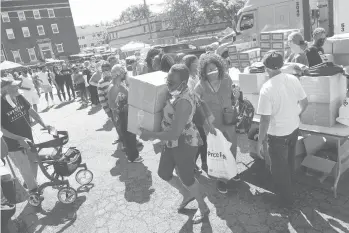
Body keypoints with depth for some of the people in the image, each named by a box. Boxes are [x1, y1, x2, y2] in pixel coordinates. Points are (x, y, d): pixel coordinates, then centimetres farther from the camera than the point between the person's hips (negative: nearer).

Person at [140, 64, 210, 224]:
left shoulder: (183, 102, -32)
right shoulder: (176, 93, -1)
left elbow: (174, 133, -33)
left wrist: (150, 135, -23)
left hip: (185, 143, -9)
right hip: (173, 143, 9)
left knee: (186, 177, 10)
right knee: (163, 173, 21)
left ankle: (203, 208, 38)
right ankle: (187, 195, 46)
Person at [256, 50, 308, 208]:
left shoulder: (267, 89, -26)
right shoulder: (293, 79, -8)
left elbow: (265, 120, -24)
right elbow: (305, 103, 3)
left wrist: (260, 142, -14)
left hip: (278, 134, -7)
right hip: (294, 129, 7)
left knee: (279, 168, 14)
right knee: (289, 162, 28)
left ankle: (286, 199, 32)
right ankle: (287, 188, 52)